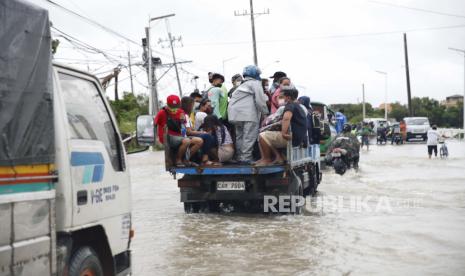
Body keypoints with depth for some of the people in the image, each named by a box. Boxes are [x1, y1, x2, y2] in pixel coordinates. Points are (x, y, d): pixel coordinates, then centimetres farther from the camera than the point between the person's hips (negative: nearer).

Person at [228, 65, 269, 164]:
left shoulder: (243, 85, 29)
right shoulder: (255, 83, 2)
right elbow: (260, 100, -8)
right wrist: (265, 113, 0)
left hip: (235, 113, 9)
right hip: (248, 114, -9)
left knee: (240, 136, 13)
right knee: (250, 136, -9)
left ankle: (240, 157, 15)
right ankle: (246, 157, -14)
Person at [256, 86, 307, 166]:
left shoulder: (290, 106, -11)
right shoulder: (298, 106, 22)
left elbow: (286, 118, -32)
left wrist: (284, 133, -29)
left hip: (293, 138, -11)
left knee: (262, 136, -13)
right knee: (270, 137, 27)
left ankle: (267, 159, -3)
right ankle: (279, 157, 11)